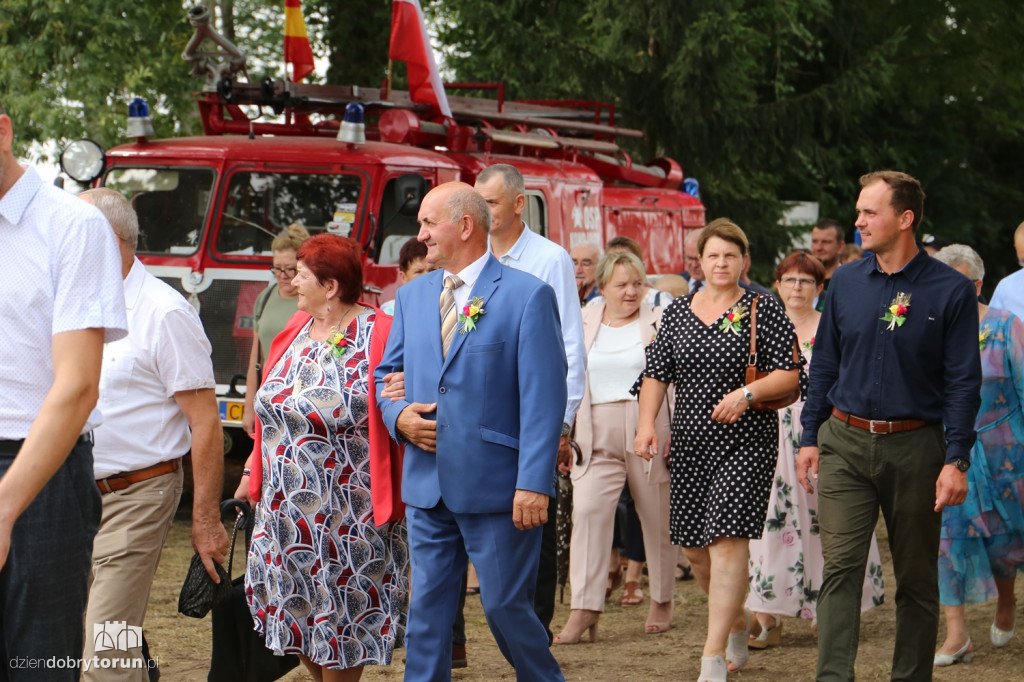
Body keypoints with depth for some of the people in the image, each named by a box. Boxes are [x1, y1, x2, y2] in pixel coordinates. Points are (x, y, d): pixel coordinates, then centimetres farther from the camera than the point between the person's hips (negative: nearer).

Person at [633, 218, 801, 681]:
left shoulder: (763, 310, -1)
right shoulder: (677, 313, 10)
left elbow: (789, 373, -4)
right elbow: (656, 374, 9)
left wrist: (748, 393, -20)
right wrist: (646, 424, -5)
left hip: (745, 442, -5)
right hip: (690, 443, 5)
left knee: (727, 542, -14)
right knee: (694, 548, 9)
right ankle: (737, 621, 36)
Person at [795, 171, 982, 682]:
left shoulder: (951, 291, -5)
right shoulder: (846, 282, 6)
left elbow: (963, 382, -6)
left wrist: (956, 461, -12)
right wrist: (810, 438, 8)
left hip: (914, 447, -2)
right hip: (845, 444, 2)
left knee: (916, 577, 8)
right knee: (840, 567, -8)